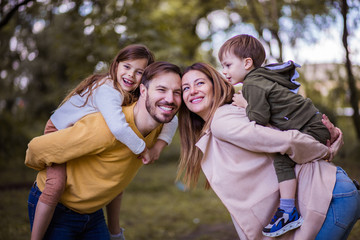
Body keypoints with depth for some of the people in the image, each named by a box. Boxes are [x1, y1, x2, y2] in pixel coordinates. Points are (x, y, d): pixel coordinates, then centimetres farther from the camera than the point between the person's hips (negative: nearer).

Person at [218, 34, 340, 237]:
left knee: (283, 159, -24)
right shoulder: (259, 78, 15)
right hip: (313, 123, 11)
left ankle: (289, 213, -24)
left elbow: (259, 119, -19)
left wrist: (246, 105, -6)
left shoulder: (252, 85, -17)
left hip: (312, 127, -11)